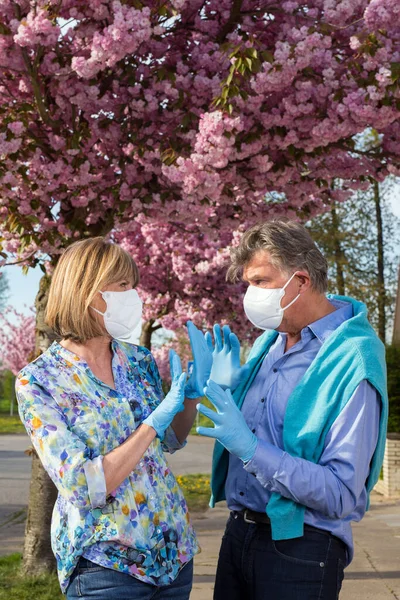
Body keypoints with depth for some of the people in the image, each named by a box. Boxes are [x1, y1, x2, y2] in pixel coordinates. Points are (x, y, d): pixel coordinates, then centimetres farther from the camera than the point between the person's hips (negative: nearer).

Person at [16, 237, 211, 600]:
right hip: (105, 563, -5)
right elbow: (84, 489, -20)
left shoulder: (139, 359, 2)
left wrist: (193, 392, -1)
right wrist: (156, 420, -21)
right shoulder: (37, 382, -13)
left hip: (175, 547, 5)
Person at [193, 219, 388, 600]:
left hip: (300, 548, -7)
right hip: (239, 529, 7)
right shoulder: (269, 341, 6)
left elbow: (341, 495, -24)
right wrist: (226, 386, 1)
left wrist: (250, 448, -29)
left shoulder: (352, 364, -19)